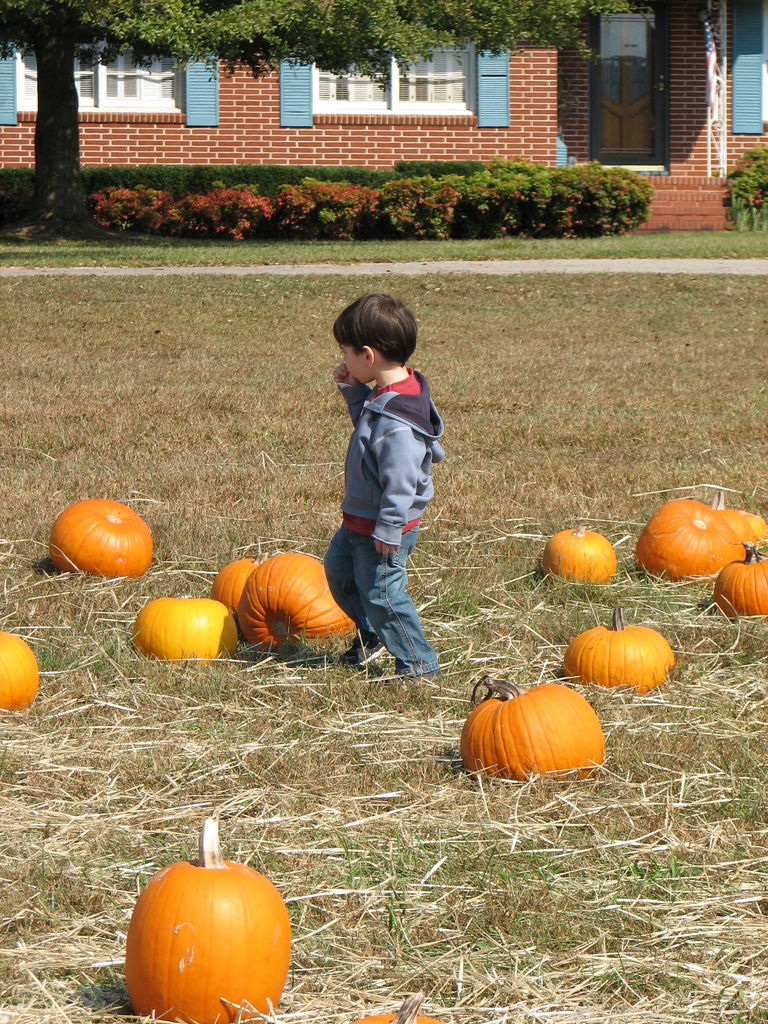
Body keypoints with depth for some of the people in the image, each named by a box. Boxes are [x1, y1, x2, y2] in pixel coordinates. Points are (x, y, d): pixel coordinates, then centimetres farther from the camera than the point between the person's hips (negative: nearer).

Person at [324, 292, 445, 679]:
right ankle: (372, 636, 45)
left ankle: (418, 663, 14)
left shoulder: (397, 420, -33)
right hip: (360, 519, 11)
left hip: (382, 529, -11)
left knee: (382, 593, 0)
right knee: (339, 568, 27)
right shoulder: (386, 394, -2)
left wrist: (388, 530, -24)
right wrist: (353, 390, 4)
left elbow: (400, 480, -31)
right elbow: (367, 421, 19)